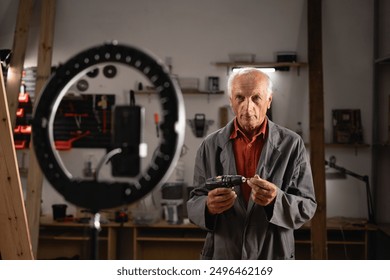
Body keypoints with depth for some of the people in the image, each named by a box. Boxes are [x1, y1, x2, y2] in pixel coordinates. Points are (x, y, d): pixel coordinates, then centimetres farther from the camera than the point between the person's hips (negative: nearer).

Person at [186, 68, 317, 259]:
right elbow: (194, 205, 0)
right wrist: (208, 206, -22)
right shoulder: (210, 146, -2)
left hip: (273, 258, -1)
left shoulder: (291, 144, -6)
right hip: (221, 256, 1)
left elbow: (307, 207, -5)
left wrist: (276, 199, -24)